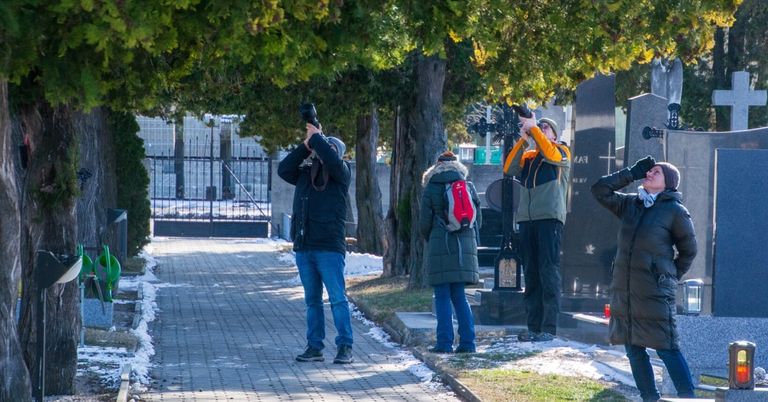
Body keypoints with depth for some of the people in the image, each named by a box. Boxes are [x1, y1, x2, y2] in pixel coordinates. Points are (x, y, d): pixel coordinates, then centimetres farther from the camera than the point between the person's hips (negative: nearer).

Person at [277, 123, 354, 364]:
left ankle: (345, 347, -5)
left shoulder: (340, 173, 1)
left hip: (329, 247, -5)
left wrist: (316, 137, -7)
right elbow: (283, 170, 0)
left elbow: (332, 161, -19)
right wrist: (305, 146, -4)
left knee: (337, 298, -7)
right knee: (312, 299, 9)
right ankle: (314, 347, 13)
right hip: (304, 247, 5)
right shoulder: (305, 172, 14)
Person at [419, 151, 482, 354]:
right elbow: (478, 219, 12)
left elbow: (424, 223, -1)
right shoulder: (468, 187, 10)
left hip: (440, 247, -4)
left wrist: (429, 240, 18)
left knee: (442, 297, -1)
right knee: (459, 296, 10)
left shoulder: (431, 189, -1)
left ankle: (445, 343, -4)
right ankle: (467, 342, 3)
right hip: (465, 246, 4)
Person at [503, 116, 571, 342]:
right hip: (526, 219, 5)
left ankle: (549, 328, -12)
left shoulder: (562, 152, 8)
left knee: (549, 273, -9)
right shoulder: (527, 156, 20)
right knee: (531, 275, 4)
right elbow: (509, 169, 3)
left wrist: (533, 128, -10)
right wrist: (523, 139, -1)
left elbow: (550, 154, -14)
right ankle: (534, 327, 6)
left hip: (550, 218, -5)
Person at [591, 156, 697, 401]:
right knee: (634, 349, 9)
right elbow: (600, 191, 12)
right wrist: (631, 173, 8)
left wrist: (671, 277, 6)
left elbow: (688, 250, 5)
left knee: (667, 349, -8)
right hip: (624, 291, 6)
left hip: (655, 293, -6)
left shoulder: (675, 211, -3)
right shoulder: (631, 205, 12)